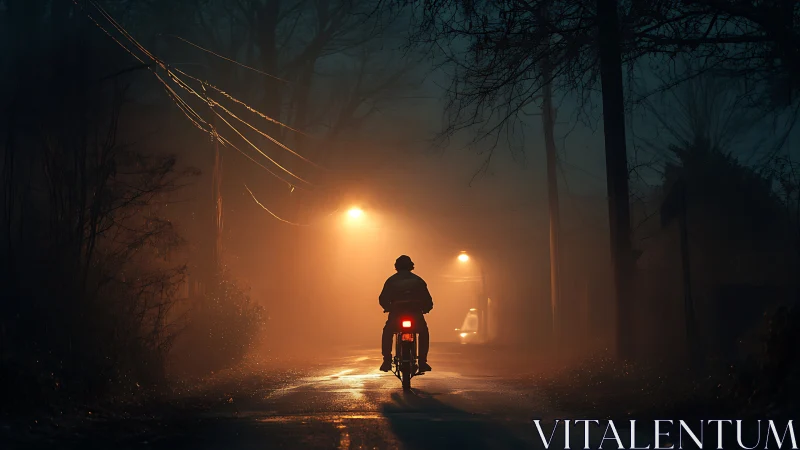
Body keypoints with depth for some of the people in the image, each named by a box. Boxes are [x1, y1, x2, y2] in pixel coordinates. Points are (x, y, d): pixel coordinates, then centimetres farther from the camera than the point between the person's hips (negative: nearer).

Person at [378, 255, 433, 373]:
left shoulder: (391, 280, 9)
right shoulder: (418, 280, 12)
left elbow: (383, 299, 3)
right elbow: (428, 302, 9)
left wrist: (388, 308, 22)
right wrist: (424, 309, 28)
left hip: (396, 315, 0)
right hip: (415, 315, 0)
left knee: (387, 333, 27)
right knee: (424, 334, 27)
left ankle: (387, 361, 16)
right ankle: (422, 362, 15)